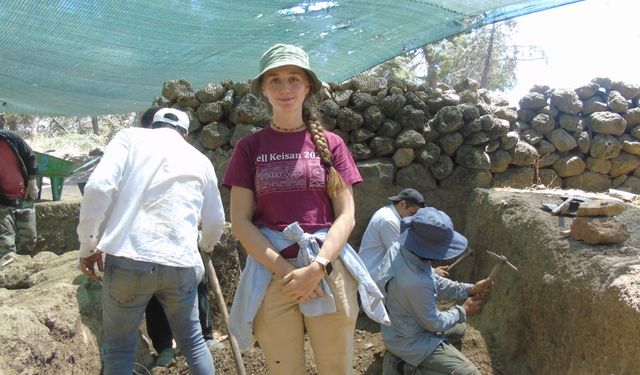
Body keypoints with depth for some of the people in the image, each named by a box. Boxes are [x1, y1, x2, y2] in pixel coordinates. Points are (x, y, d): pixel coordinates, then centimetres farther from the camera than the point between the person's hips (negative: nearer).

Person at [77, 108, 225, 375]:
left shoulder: (131, 137, 9)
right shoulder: (201, 160, 17)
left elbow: (99, 186, -7)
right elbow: (216, 221, 23)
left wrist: (88, 245, 2)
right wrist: (206, 245, 45)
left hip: (128, 258, -2)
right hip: (182, 264, 2)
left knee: (118, 350, 13)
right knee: (192, 342, 21)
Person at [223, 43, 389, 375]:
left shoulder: (330, 144, 6)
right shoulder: (249, 147, 5)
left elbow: (346, 216, 1)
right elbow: (240, 222, 0)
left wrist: (317, 268, -13)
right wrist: (284, 270, -11)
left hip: (329, 272, 0)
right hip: (271, 275, 0)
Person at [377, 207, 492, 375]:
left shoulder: (399, 248, -13)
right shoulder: (416, 282, -39)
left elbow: (435, 282, 3)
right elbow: (434, 323, -21)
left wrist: (469, 289, -4)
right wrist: (463, 311, -5)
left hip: (401, 326, 9)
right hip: (411, 340, -9)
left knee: (460, 328, 28)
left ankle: (402, 356, 17)